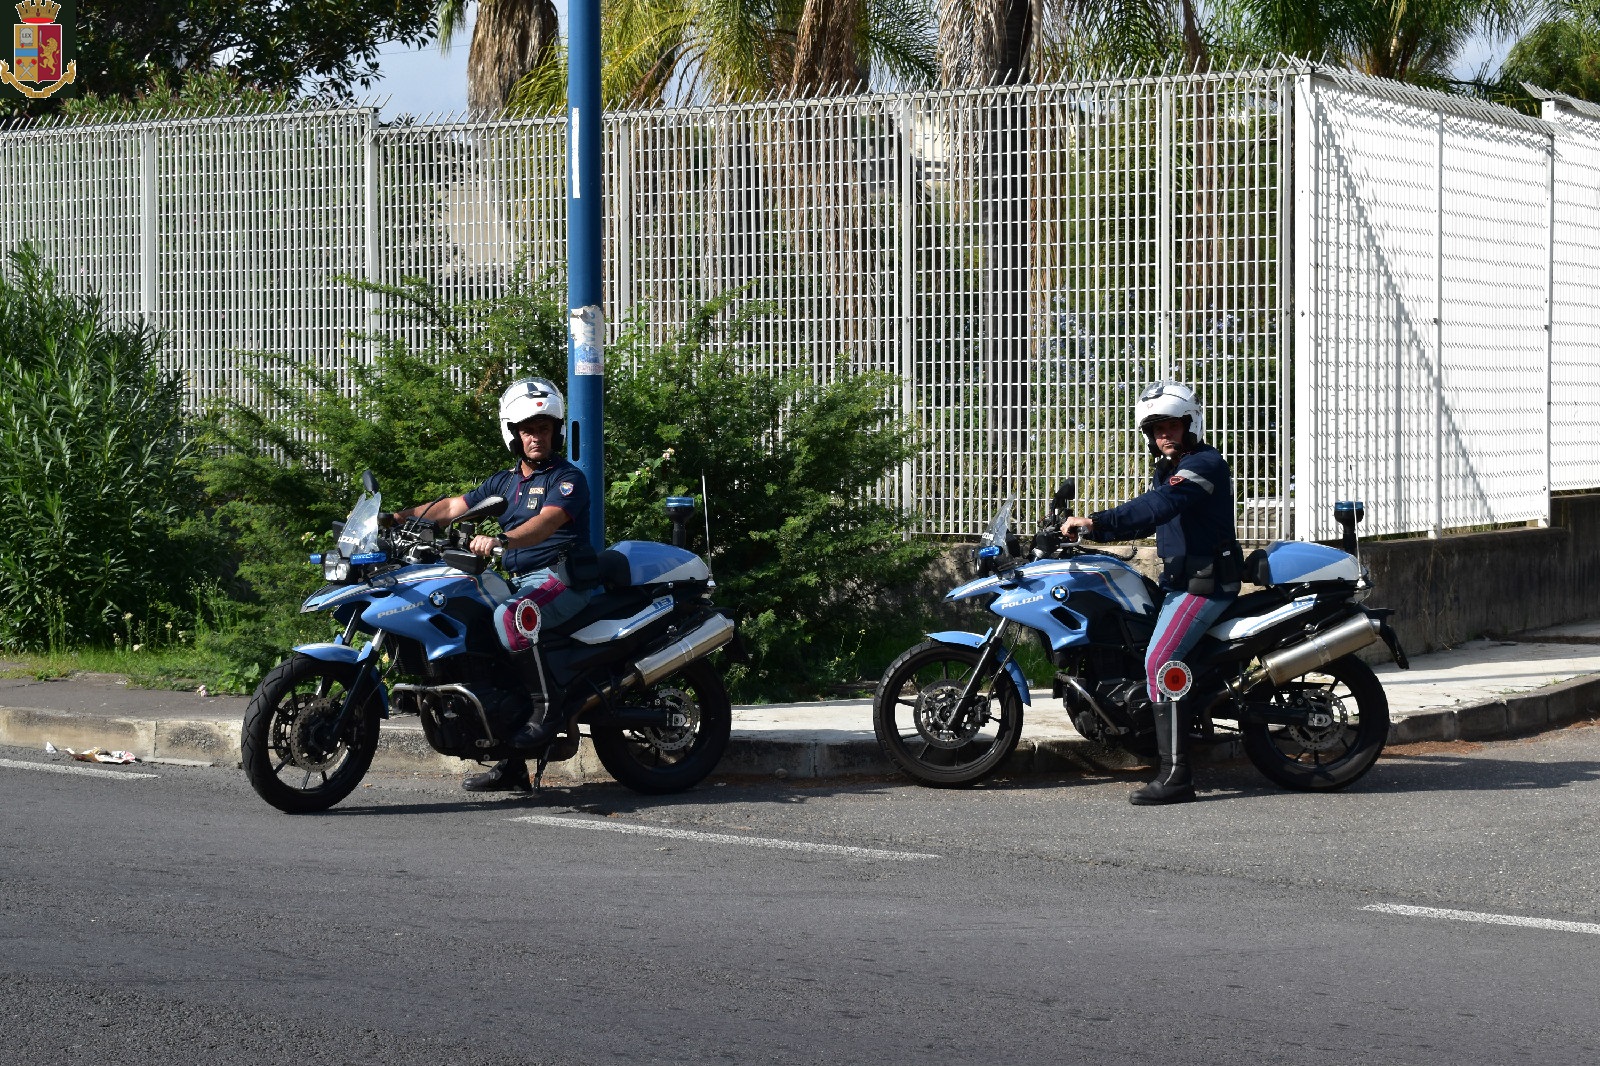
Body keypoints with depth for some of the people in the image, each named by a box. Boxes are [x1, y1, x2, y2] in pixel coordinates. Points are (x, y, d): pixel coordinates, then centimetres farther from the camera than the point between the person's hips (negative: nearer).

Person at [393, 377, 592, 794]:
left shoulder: (568, 478, -5)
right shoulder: (505, 482, 19)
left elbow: (546, 522, -23)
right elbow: (454, 507, 16)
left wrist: (501, 540, -40)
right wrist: (400, 517, 3)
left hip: (563, 577, -8)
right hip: (521, 582, 9)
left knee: (510, 617, -36)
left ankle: (548, 707, -24)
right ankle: (510, 766, 5)